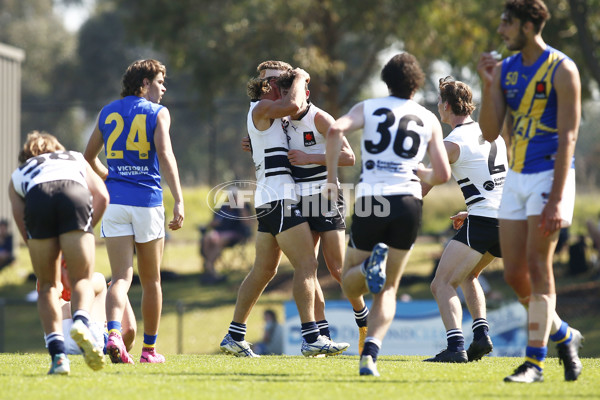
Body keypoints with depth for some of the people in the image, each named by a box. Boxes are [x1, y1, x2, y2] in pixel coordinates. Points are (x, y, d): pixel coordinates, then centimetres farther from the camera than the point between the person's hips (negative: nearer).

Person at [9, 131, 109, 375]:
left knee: (47, 285, 13)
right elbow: (102, 196, 23)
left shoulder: (18, 174, 38)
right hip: (76, 196, 0)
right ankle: (81, 322, -27)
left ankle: (57, 354, -4)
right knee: (82, 279, 6)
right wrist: (85, 231, 28)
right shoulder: (76, 159, 40)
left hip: (37, 199, 0)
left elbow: (20, 217, 24)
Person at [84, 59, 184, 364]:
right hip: (147, 201, -3)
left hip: (114, 201, 3)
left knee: (121, 277, -5)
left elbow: (89, 157, 19)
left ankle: (114, 334, -31)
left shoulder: (107, 112, 12)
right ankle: (149, 349, 18)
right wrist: (179, 201, -20)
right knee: (151, 281, 12)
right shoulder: (157, 113, 0)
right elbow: (164, 154, -15)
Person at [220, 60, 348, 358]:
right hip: (279, 196, -11)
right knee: (306, 264, -14)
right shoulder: (261, 108, -7)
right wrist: (300, 78, -7)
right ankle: (311, 338, -19)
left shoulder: (269, 114, 22)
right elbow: (293, 105, -24)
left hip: (269, 201, 11)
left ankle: (235, 336, 16)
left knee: (264, 270, 13)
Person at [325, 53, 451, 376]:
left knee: (350, 286, 15)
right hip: (408, 203, 1)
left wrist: (331, 177, -2)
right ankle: (369, 355, -9)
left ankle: (370, 264, -21)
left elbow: (336, 129, -10)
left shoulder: (368, 108, 10)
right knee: (388, 290, 12)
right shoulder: (429, 120, 13)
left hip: (370, 201, -1)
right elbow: (442, 175, 8)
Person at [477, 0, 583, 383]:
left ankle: (535, 362, -9)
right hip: (516, 177, 7)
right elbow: (490, 133, 6)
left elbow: (568, 137, -14)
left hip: (549, 175, -7)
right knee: (514, 273, 5)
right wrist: (487, 85, -9)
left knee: (537, 265, -11)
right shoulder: (504, 70, 9)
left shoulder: (561, 70, -11)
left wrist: (555, 200, -20)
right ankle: (563, 335, 25)